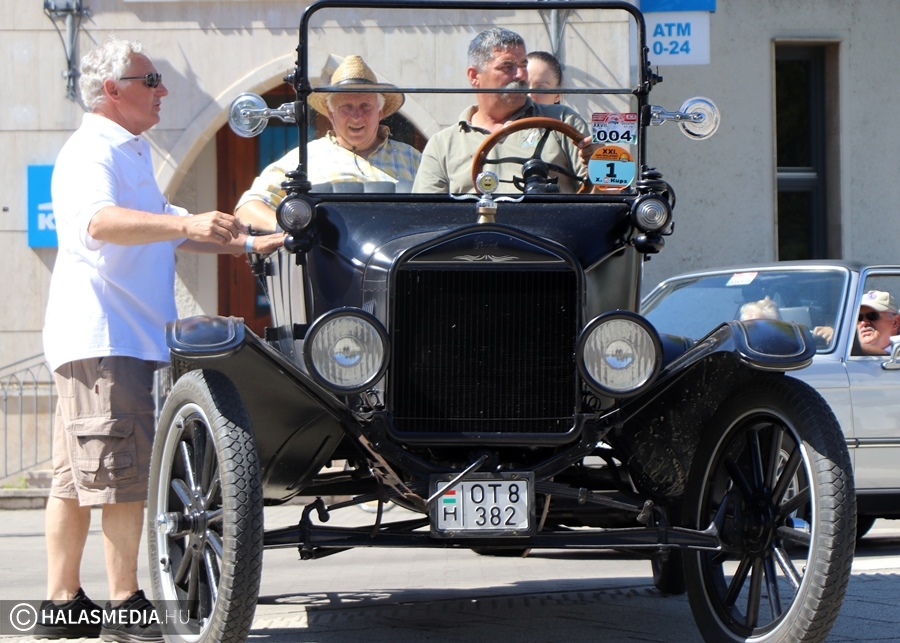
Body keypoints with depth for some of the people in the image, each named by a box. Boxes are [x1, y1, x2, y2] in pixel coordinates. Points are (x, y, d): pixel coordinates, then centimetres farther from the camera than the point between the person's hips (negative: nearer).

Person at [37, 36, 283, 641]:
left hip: (122, 337, 10)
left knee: (78, 477, 10)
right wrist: (187, 223, -45)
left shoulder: (130, 153, 24)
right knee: (123, 474, -11)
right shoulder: (91, 153, -11)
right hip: (102, 336, -10)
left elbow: (161, 228, 37)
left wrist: (246, 244, 31)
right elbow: (99, 220, -32)